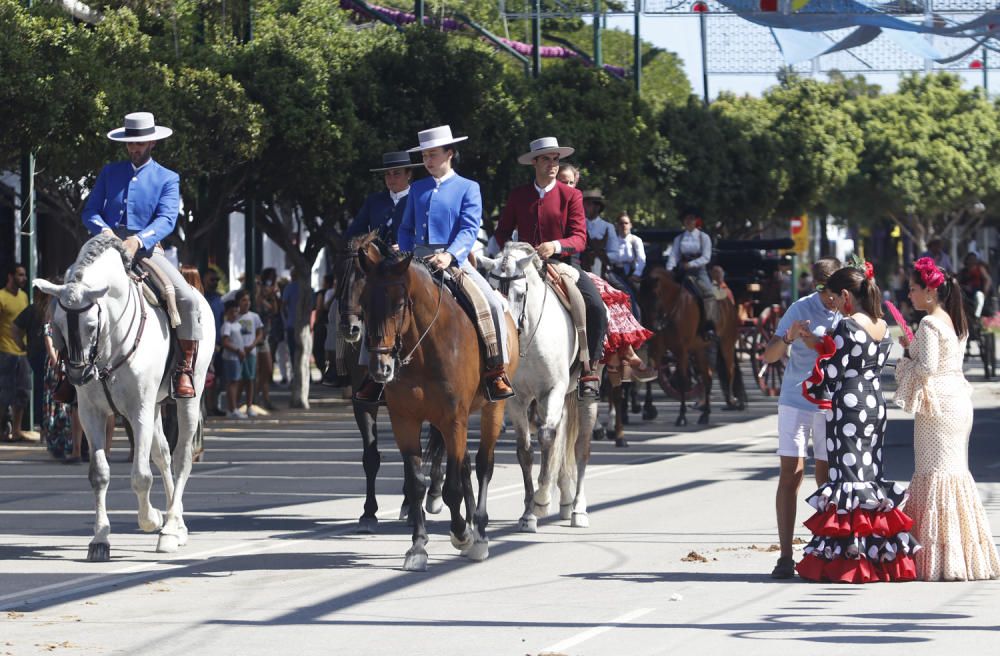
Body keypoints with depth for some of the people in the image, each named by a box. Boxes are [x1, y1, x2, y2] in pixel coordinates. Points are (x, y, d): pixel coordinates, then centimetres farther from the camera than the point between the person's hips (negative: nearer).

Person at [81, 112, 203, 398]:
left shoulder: (167, 179, 10)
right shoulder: (110, 173, 17)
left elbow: (167, 219, -6)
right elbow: (90, 211, 9)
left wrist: (138, 241, -24)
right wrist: (104, 230, -15)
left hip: (146, 248, -2)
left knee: (187, 298, -25)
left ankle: (184, 370, -16)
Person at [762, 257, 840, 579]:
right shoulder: (801, 309, -6)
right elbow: (769, 356, -6)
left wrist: (817, 344, -21)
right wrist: (788, 338, -26)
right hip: (796, 401, -1)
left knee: (826, 478, 3)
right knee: (790, 475, -6)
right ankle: (785, 556, -6)